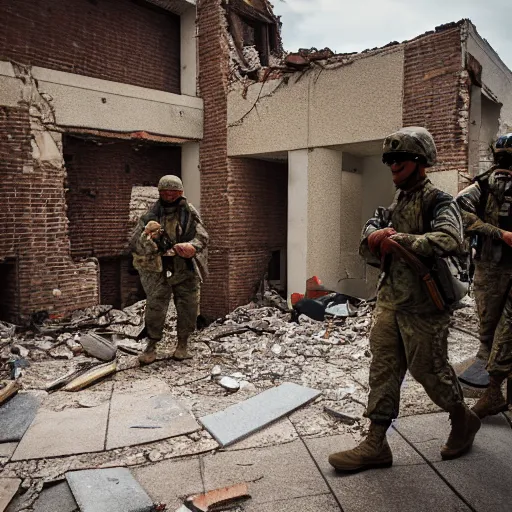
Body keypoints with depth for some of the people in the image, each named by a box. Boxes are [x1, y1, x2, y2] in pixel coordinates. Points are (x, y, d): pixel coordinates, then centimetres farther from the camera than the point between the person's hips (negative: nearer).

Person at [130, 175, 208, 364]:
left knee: (188, 309, 7)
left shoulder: (190, 213, 2)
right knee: (155, 308, -2)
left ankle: (182, 344, 24)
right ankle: (151, 346, 14)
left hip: (186, 270, 1)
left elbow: (202, 237, -3)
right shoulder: (151, 215, 2)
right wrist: (147, 236, -22)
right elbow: (135, 242, 0)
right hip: (159, 270, 0)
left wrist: (192, 247, -25)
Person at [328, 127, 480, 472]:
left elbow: (448, 240, -29)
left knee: (429, 370, 8)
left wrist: (398, 240, -21)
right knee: (383, 371, 7)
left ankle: (464, 420, 36)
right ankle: (375, 445, 15)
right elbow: (367, 249, 15)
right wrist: (376, 236, -9)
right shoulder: (395, 205, 15)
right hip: (389, 302, 7)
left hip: (423, 306, -7)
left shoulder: (438, 202, -9)